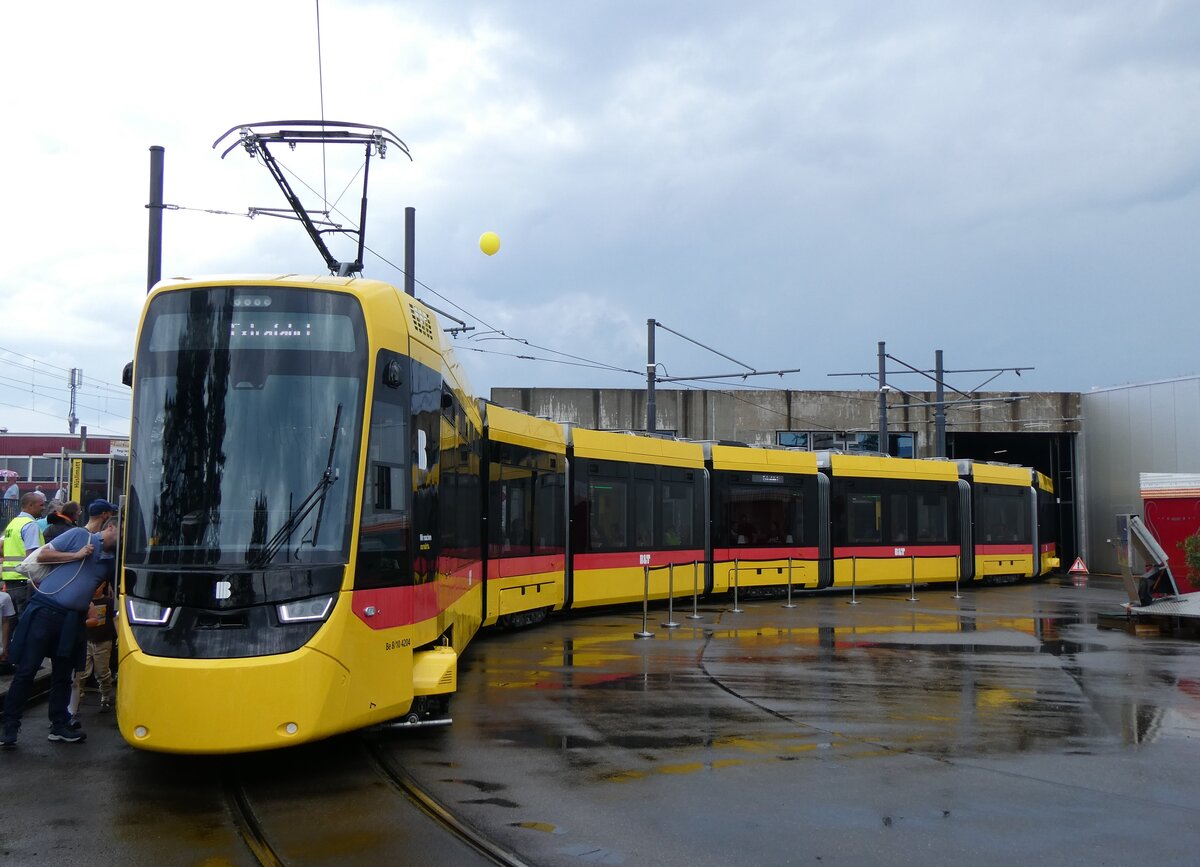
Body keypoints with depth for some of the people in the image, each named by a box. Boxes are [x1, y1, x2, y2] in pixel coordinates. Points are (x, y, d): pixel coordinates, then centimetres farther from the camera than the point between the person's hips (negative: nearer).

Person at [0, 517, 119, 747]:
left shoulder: (114, 560, 12)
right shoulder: (79, 535, 0)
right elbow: (42, 555, -2)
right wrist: (77, 555, -8)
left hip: (71, 620, 5)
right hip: (45, 610, -5)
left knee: (62, 675, 11)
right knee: (26, 670, -2)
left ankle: (60, 726, 20)